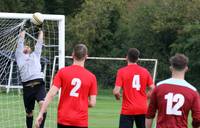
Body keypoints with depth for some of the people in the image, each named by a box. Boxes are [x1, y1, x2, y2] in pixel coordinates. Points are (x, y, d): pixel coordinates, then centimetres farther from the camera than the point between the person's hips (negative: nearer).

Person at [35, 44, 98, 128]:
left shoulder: (62, 72, -4)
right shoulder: (91, 77, -2)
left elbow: (51, 94, -8)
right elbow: (92, 103, -2)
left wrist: (40, 114, -6)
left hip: (63, 119, 1)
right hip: (81, 121, -1)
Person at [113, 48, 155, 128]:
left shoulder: (122, 71, -7)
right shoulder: (145, 71, 4)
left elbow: (116, 92, -14)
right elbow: (152, 89, 2)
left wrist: (118, 96, 8)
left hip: (127, 110, -3)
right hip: (142, 109, 3)